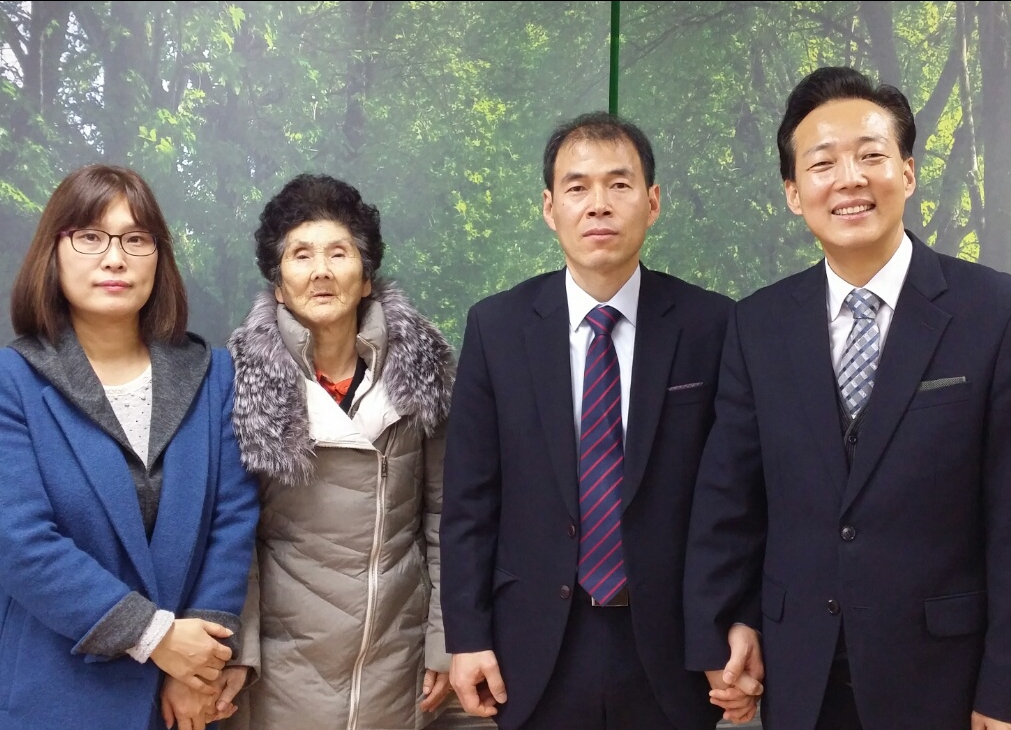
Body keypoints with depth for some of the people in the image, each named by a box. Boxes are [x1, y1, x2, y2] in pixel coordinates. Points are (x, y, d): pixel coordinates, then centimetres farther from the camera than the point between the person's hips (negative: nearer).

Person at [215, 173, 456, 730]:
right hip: (286, 649, -1)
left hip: (397, 645, 1)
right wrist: (235, 648, -8)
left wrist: (445, 639, 0)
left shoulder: (419, 366, -4)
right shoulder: (247, 376, -8)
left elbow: (442, 512, 1)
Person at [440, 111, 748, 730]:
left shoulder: (709, 324, -4)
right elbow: (470, 497, -1)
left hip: (671, 645, 0)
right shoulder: (497, 326, -2)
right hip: (537, 652, 1)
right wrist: (468, 636, -3)